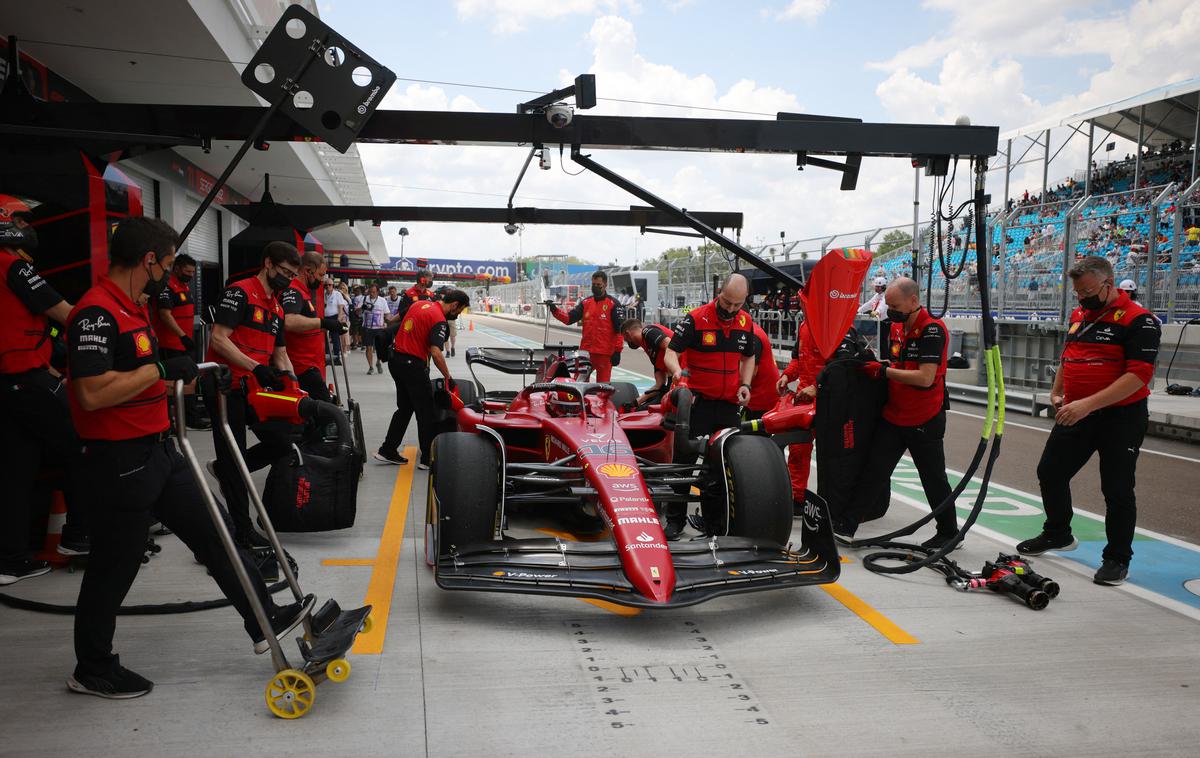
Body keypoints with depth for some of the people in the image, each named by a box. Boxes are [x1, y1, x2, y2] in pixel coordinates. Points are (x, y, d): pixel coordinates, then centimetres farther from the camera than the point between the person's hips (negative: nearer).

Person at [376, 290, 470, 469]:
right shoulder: (439, 321, -17)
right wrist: (448, 377, -19)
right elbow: (436, 353, -25)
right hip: (413, 365, -9)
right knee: (426, 411, 2)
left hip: (396, 359, 9)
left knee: (404, 408, 19)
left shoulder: (421, 304, 9)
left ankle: (387, 450, 22)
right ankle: (428, 458, 7)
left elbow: (397, 319, 22)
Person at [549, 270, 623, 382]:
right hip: (586, 351, 5)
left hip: (605, 353, -5)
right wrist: (555, 310, -11)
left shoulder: (613, 304, -2)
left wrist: (617, 351, -11)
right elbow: (569, 319, 6)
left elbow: (619, 329, -6)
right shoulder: (585, 303, 13)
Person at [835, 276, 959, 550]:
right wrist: (871, 364, 1)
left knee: (934, 478, 8)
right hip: (893, 416, 7)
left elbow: (925, 377, -26)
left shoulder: (932, 329, -18)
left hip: (924, 421, -7)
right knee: (874, 471, 5)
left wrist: (883, 371, -21)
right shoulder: (896, 327, 8)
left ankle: (949, 532, 26)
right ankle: (846, 525, 7)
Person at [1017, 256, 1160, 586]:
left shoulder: (1138, 320, -15)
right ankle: (1057, 534, 35)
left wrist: (1088, 404, -29)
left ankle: (1117, 558, 17)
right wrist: (1056, 393, 11)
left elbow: (1139, 376, -23)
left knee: (1117, 490, 1)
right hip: (1075, 415, 8)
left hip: (1121, 418, -7)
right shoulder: (1078, 315, 10)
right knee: (1050, 472, 14)